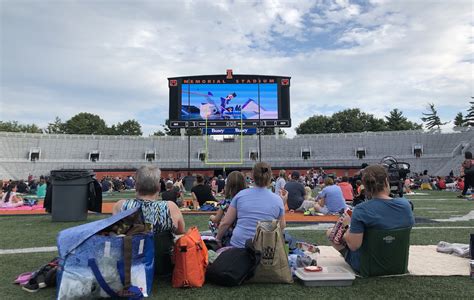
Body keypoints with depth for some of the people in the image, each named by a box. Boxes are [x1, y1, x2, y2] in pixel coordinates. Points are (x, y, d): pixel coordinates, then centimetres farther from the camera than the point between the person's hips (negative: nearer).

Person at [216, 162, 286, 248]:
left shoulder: (241, 195, -3)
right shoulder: (277, 200, -4)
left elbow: (225, 223, 0)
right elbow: (281, 226, 9)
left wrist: (218, 238, 17)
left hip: (238, 245, 1)